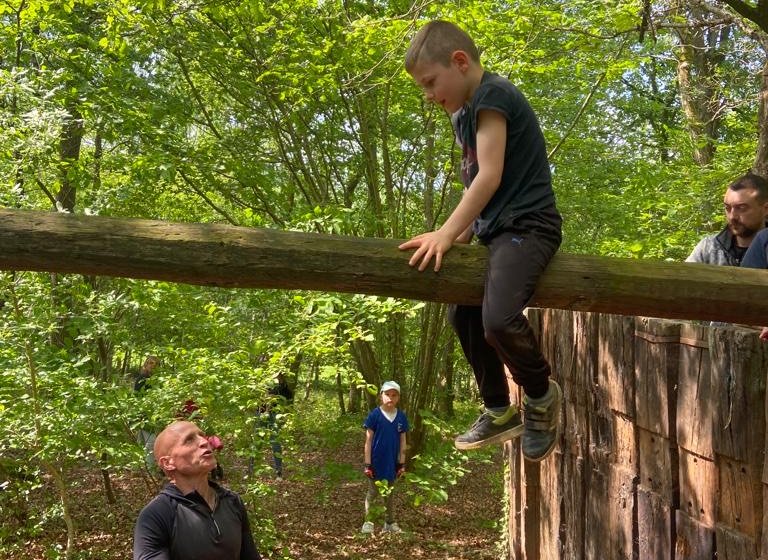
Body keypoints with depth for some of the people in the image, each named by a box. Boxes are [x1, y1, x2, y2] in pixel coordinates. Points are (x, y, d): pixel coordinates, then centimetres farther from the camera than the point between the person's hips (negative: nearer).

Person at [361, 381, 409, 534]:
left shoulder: (401, 416, -3)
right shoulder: (375, 415, -13)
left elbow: (402, 441, 4)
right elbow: (368, 440, -9)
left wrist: (402, 463, 3)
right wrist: (367, 464, -11)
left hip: (392, 463, 4)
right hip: (376, 462, -3)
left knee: (389, 494, 16)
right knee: (372, 493, 6)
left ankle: (390, 523, 27)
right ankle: (368, 522, 17)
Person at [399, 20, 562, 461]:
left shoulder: (492, 95, -14)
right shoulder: (465, 112, 16)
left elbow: (490, 176, -22)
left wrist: (445, 234, -26)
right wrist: (463, 234, 11)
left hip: (527, 225, -11)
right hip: (496, 229, 11)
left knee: (499, 319, -28)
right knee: (463, 314, 12)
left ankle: (542, 394, -2)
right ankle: (500, 411, 24)